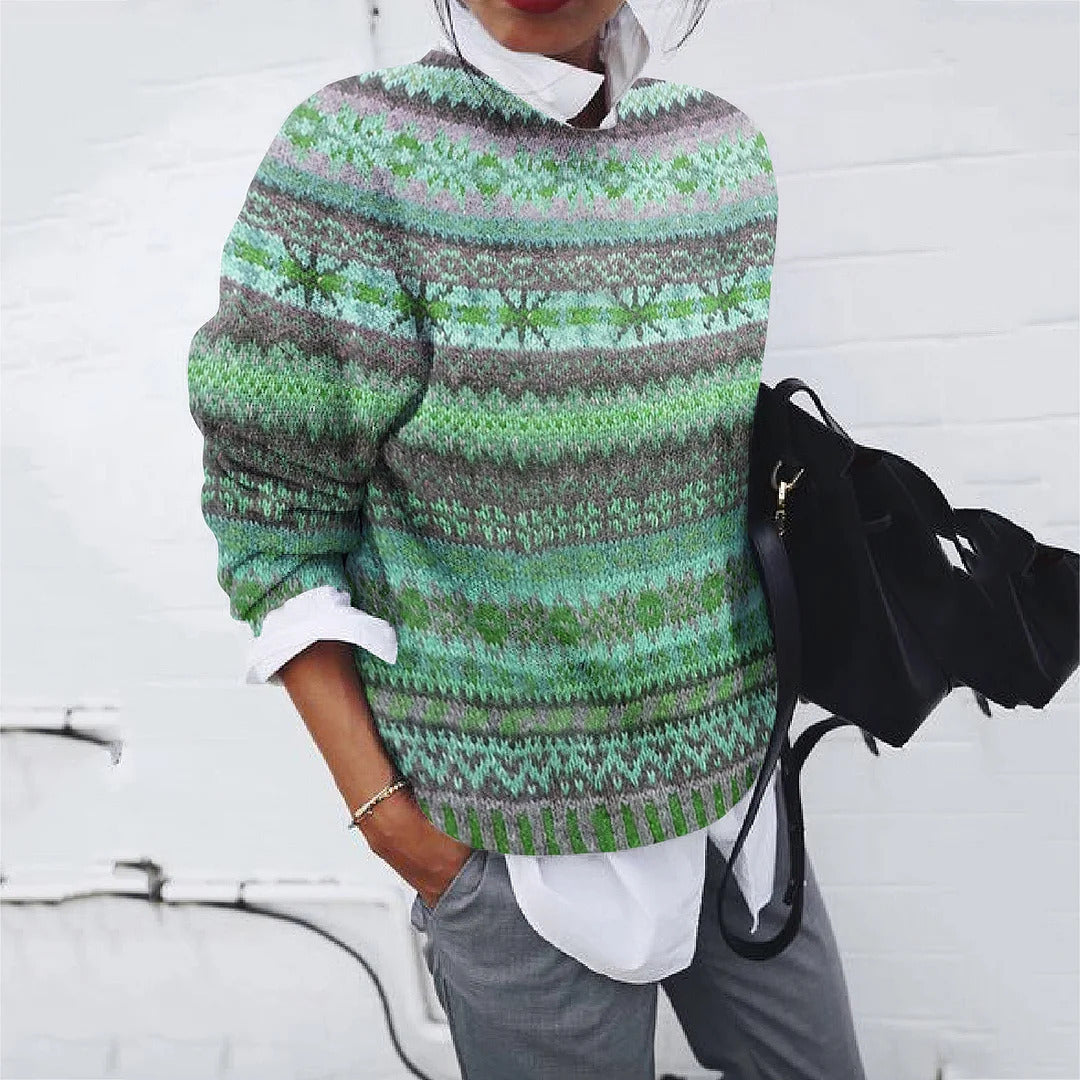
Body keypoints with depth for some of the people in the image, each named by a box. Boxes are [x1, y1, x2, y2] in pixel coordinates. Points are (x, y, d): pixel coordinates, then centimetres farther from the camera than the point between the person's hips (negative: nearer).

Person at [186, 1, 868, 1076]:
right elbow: (272, 516, -11)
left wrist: (754, 680, 10)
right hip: (515, 821, -5)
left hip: (733, 774, 6)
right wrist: (379, 807, -12)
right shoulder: (353, 153, -13)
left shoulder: (725, 152, 3)